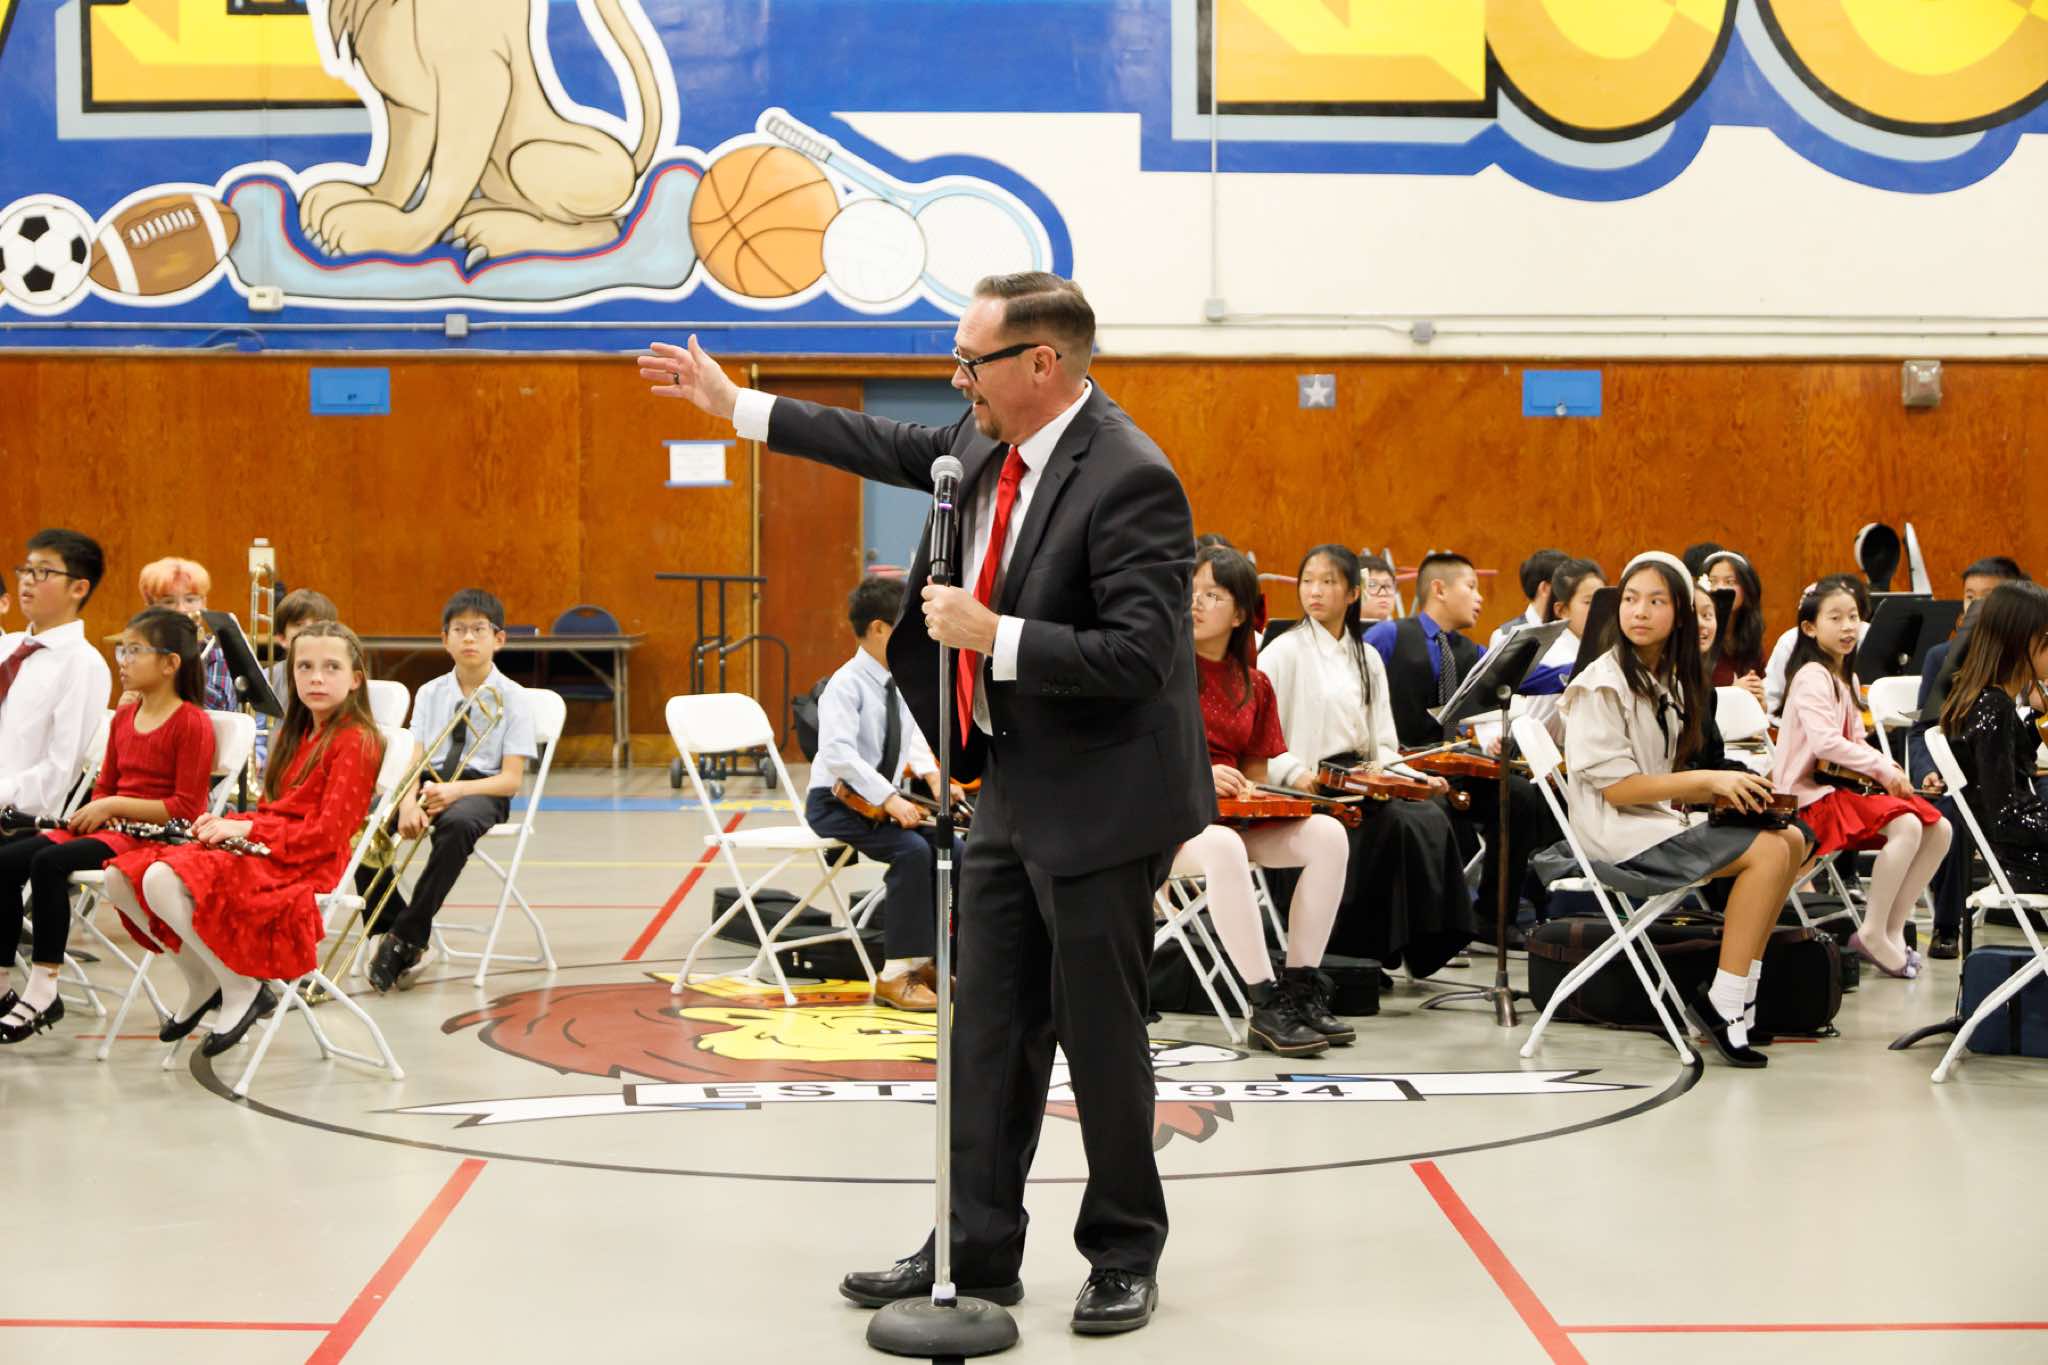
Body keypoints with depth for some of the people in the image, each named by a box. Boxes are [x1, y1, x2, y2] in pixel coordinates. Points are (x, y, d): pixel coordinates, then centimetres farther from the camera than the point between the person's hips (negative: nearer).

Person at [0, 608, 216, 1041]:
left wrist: (115, 806, -18)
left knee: (49, 862, -30)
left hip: (155, 833, -8)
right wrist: (93, 810, -1)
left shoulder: (192, 723, -9)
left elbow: (186, 807, -15)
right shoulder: (123, 717, 17)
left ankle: (42, 991, -26)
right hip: (110, 826, 8)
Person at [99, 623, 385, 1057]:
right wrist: (227, 824, 1)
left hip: (306, 866, -9)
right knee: (120, 877, -5)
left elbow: (327, 833, -14)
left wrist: (245, 827, -13)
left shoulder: (356, 742, -7)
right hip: (262, 852, 9)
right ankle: (200, 982, 6)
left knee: (163, 881, -30)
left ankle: (242, 989, -14)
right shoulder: (294, 734, 22)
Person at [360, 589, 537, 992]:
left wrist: (456, 791, -24)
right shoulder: (430, 693, 12)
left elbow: (511, 778, -8)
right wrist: (408, 803, -20)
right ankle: (388, 925, -14)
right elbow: (416, 761, 3)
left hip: (481, 789, -4)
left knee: (458, 824, -40)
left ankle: (407, 936, -31)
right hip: (430, 783, 4)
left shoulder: (511, 697, 0)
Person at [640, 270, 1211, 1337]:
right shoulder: (994, 445, 4)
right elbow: (899, 449, 21)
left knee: (1100, 1035, 4)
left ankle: (1124, 1252, 21)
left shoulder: (1129, 479, -21)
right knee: (988, 1030, 13)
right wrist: (736, 405, 24)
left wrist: (993, 637, -27)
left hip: (1100, 801, -9)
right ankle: (975, 1250, 22)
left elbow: (1138, 654, -26)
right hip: (1012, 790, 9)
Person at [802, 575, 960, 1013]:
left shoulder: (898, 683, 5)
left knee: (950, 850, -9)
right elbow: (838, 753, -32)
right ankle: (896, 975, -20)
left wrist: (930, 774, 10)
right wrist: (889, 800, -36)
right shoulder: (846, 684, -19)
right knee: (912, 850, -29)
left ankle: (921, 959, 6)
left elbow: (912, 733, 26)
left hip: (880, 800, 8)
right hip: (835, 802, -8)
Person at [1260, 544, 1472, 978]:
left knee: (1432, 815, -23)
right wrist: (1296, 774, -24)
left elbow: (1382, 746, 15)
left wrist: (1415, 776, -4)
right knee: (1399, 824, -29)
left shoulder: (1367, 659, 18)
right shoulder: (1284, 652, 0)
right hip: (1311, 790, -5)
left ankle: (1421, 942, -15)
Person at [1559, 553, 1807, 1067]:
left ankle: (1736, 998, -6)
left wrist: (1729, 788, -5)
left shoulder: (1667, 681, 15)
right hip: (1618, 836, -9)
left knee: (1791, 840, -3)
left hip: (1660, 819, 9)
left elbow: (1667, 785, 13)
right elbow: (1615, 787, -17)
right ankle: (1722, 1003, -19)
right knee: (1767, 851, -20)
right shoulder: (1603, 685, -11)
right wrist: (1708, 779, -18)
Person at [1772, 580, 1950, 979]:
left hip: (1846, 782, 9)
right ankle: (1873, 934, -18)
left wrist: (1888, 769, -6)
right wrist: (1883, 769, -17)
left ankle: (1893, 927, -1)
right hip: (1812, 793, -9)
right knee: (1906, 826, -28)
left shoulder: (1844, 677, 18)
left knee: (1938, 829, -4)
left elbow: (1855, 742, 14)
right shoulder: (1812, 677, -12)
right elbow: (1825, 742, -23)